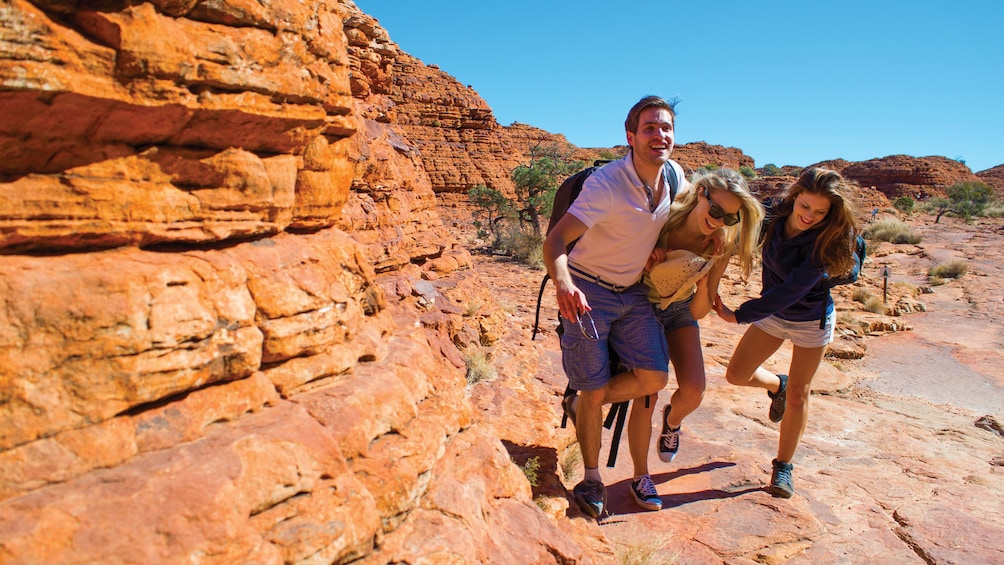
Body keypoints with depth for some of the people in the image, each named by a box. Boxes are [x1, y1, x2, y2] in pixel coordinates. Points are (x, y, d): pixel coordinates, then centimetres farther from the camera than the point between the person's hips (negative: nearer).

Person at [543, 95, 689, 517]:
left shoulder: (674, 175, -3)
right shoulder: (606, 184, -24)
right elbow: (555, 240, -33)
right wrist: (563, 283, -53)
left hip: (634, 292, 6)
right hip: (590, 291, -6)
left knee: (653, 378, -8)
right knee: (595, 390, 0)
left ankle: (580, 404, 19)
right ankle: (592, 479, 23)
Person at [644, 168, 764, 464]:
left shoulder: (720, 247, -15)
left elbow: (698, 312, -11)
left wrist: (705, 278, -28)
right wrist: (646, 259, -33)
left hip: (679, 311, 3)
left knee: (693, 391, -11)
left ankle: (672, 420, 28)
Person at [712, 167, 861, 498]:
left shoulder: (826, 240, -29)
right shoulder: (775, 216, -17)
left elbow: (791, 290, -34)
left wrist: (739, 315, -36)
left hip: (811, 321, -4)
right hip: (772, 312, 4)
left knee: (798, 394, 4)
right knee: (736, 375, 3)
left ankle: (783, 466, 22)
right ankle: (776, 385, 38)